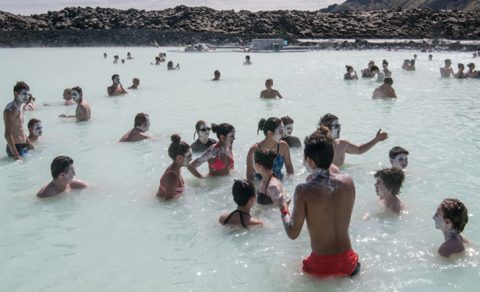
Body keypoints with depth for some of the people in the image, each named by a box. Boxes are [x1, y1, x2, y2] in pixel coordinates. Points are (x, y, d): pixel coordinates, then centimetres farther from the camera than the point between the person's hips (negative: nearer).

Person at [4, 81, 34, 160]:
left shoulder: (19, 108, 13)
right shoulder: (11, 110, -17)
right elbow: (8, 135, -23)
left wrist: (30, 145, 21)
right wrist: (16, 155, -27)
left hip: (23, 147, 9)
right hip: (16, 148, -9)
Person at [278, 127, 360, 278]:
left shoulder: (304, 190, -17)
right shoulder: (348, 182, -3)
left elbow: (293, 233, -12)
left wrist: (284, 210, 6)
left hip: (322, 266, -4)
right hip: (348, 262, 5)